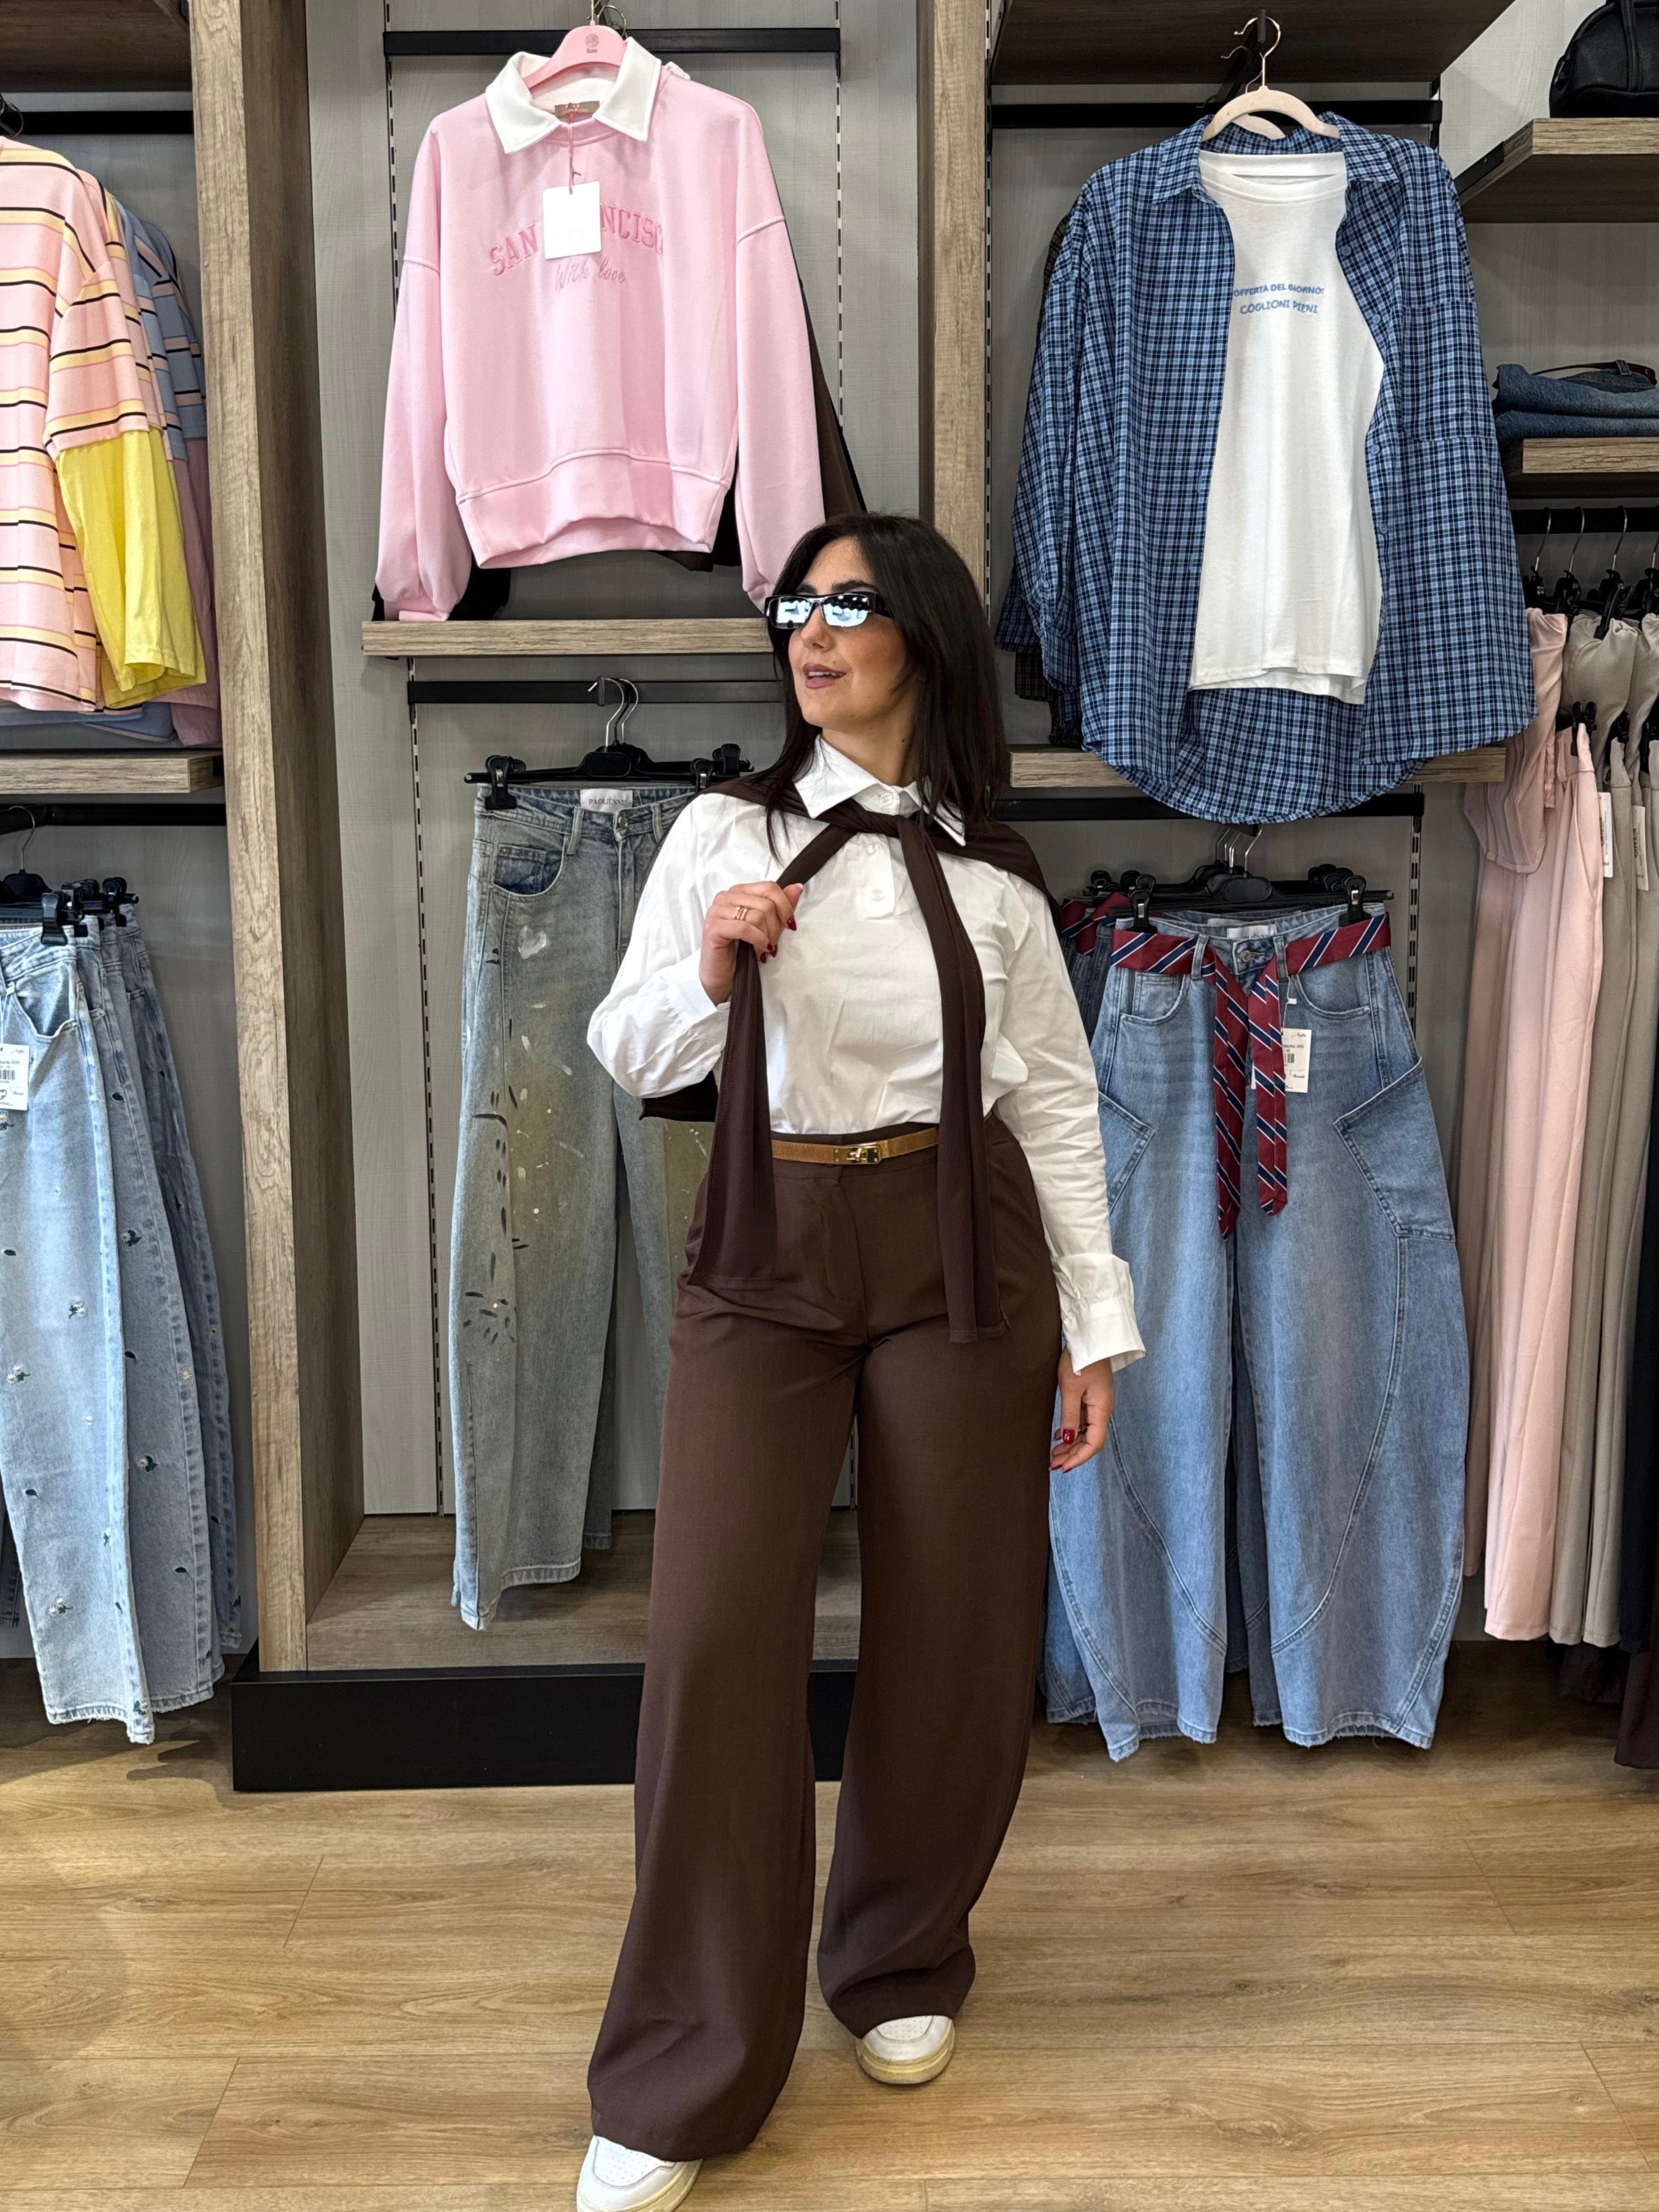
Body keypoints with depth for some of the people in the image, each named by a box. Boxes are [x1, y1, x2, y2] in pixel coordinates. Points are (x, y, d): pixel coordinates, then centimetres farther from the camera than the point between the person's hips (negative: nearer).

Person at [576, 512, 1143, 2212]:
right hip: (765, 1255, 0)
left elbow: (1059, 1104, 6)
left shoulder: (992, 873, 5)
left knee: (950, 1628, 6)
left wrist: (1094, 1327, 4)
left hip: (957, 1250, 1)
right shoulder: (720, 836, 4)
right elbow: (631, 1062, 7)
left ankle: (901, 1963, 33)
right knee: (716, 1627, -8)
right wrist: (708, 973, -15)